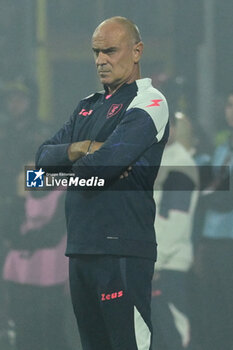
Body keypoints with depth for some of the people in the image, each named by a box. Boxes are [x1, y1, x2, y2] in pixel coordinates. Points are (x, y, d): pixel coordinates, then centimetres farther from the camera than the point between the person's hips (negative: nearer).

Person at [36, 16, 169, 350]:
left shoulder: (148, 102, -5)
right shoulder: (88, 106, 21)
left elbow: (101, 165, -18)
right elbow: (44, 157, 13)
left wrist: (78, 164, 4)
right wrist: (81, 149, -6)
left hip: (122, 250, -8)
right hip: (80, 247, 8)